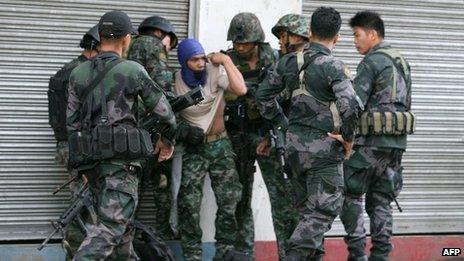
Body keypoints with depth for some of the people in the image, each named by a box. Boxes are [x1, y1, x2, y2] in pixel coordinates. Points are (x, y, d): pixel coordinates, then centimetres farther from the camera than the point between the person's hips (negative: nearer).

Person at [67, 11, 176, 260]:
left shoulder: (78, 74, 8)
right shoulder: (133, 71, -4)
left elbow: (72, 122, 10)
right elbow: (164, 111, 4)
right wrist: (167, 139, 24)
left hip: (90, 157, 6)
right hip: (120, 156, -6)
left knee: (121, 220, 18)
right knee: (112, 224, -11)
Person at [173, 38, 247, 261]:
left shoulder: (215, 72, -11)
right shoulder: (176, 81, -5)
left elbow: (240, 90, -27)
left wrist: (226, 60, -22)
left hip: (220, 144, -1)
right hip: (193, 148, 1)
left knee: (230, 201, 1)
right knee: (189, 203, -4)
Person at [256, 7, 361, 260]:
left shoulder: (289, 62, 4)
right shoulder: (333, 67, -15)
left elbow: (263, 94, 12)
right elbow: (349, 105, -27)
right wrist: (348, 138, -11)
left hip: (295, 145, 6)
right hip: (324, 148, -6)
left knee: (307, 208, 17)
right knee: (322, 211, -2)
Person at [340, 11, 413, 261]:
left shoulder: (371, 62, -10)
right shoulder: (402, 62, 17)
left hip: (370, 141, -8)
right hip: (396, 142, 8)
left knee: (351, 196, 1)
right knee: (380, 201, 10)